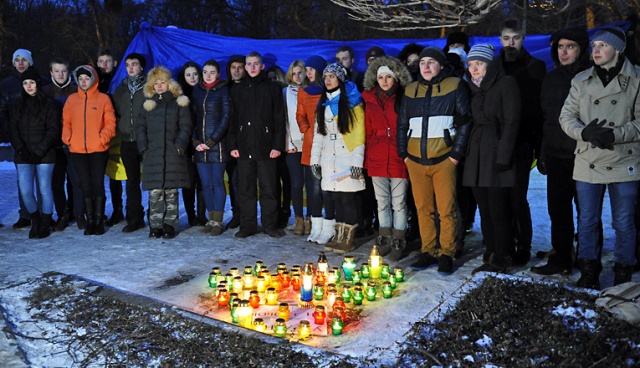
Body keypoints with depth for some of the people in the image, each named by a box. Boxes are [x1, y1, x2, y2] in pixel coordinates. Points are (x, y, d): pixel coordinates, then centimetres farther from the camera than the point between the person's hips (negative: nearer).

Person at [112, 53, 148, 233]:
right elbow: (116, 114, 22)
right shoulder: (120, 89, 16)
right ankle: (134, 218, 14)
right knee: (132, 181, 8)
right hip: (127, 142, 5)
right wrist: (120, 130, 10)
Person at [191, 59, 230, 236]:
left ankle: (218, 221, 4)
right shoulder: (196, 90, 13)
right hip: (199, 145, 4)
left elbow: (226, 118, -5)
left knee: (217, 182, -2)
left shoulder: (223, 90, 1)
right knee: (206, 184, 6)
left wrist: (211, 141, -10)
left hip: (218, 144, -4)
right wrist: (195, 141, -1)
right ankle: (211, 219, 15)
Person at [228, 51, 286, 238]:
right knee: (245, 189, 5)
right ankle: (247, 226, 14)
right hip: (244, 147, 3)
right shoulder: (237, 90, 15)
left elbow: (279, 119, 0)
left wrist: (278, 145, -8)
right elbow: (233, 120, 13)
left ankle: (270, 225, 11)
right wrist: (232, 145, 3)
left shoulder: (273, 88, 6)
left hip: (265, 147, -3)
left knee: (268, 188, 1)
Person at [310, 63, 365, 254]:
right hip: (329, 159, 5)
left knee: (347, 198, -5)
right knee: (335, 198, 5)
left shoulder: (352, 102, -2)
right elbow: (318, 133, 19)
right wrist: (315, 159, 12)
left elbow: (359, 134, -8)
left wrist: (357, 162, -14)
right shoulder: (323, 104, 17)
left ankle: (349, 239, 3)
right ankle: (339, 236, 14)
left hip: (346, 157, -5)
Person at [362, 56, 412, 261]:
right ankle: (385, 239, 25)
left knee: (398, 203, 2)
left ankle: (398, 242, 13)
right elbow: (368, 131, 11)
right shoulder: (370, 100, 9)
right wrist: (366, 158, 7)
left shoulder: (403, 98, -1)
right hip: (377, 159, 4)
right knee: (382, 202, 13)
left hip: (398, 159, -3)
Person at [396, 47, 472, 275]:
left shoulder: (455, 87, 2)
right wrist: (403, 153, 9)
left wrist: (456, 153, -7)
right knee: (423, 209, 8)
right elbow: (402, 124, 17)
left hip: (443, 160, -4)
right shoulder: (411, 90, 14)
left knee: (446, 210, -2)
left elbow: (465, 121, -1)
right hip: (415, 161, 4)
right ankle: (427, 252, 18)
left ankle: (446, 255, 9)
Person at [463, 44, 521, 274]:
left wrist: (503, 157, -15)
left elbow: (512, 122, -9)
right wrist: (463, 153, 9)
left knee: (498, 211, -5)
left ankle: (500, 262, 5)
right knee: (485, 211, 8)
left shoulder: (506, 84, -2)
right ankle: (490, 258, 16)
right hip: (476, 156, 7)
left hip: (496, 154, -6)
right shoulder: (472, 87, 17)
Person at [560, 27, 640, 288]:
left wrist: (615, 134, -19)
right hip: (588, 163, 2)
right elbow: (566, 116, 4)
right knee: (586, 222, 8)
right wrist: (585, 133, -15)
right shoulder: (581, 81, 8)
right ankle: (588, 274, 22)